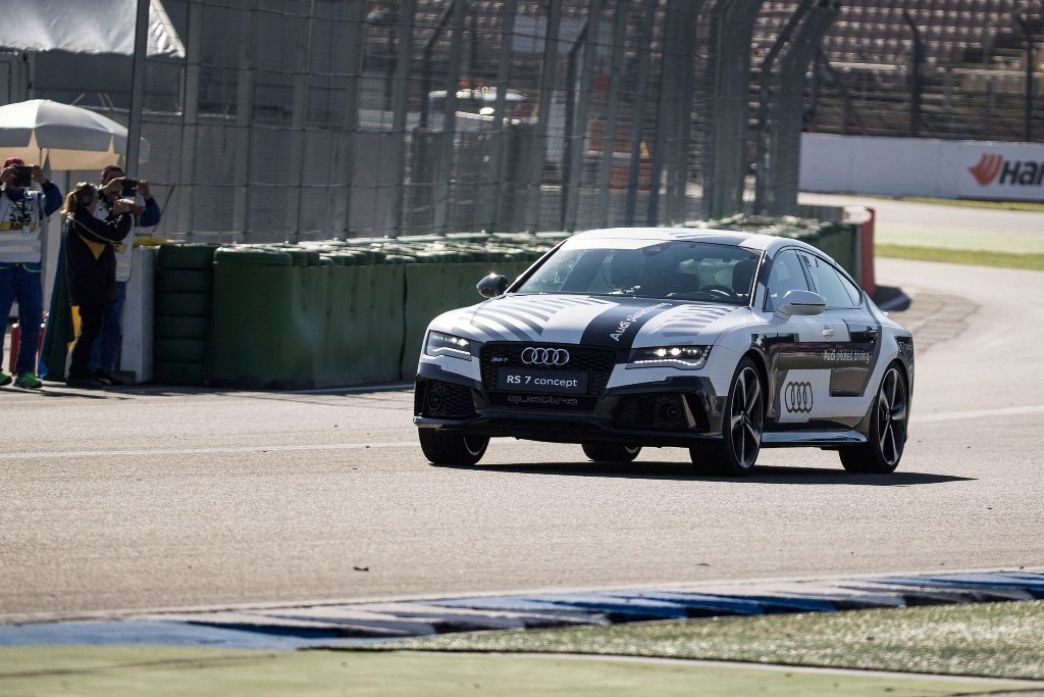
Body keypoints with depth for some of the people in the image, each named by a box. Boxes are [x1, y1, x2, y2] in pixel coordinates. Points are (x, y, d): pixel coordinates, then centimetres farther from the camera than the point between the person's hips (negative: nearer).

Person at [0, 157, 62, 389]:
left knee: (32, 322, 2)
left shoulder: (36, 200, 11)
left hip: (30, 268, 3)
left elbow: (55, 202, -5)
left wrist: (43, 182, -17)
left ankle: (25, 371, 7)